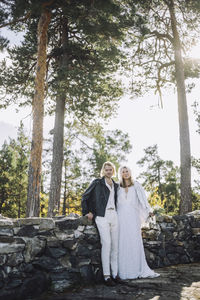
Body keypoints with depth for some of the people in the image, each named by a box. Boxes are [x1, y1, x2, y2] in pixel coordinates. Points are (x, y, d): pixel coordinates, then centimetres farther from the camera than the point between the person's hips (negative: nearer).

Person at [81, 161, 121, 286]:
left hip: (114, 216, 5)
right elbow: (85, 196, 7)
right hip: (102, 216, -5)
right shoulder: (97, 183, 4)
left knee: (115, 245, 3)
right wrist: (87, 212, 1)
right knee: (106, 243, -16)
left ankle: (115, 274, 11)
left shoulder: (116, 185, 19)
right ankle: (106, 276, -13)